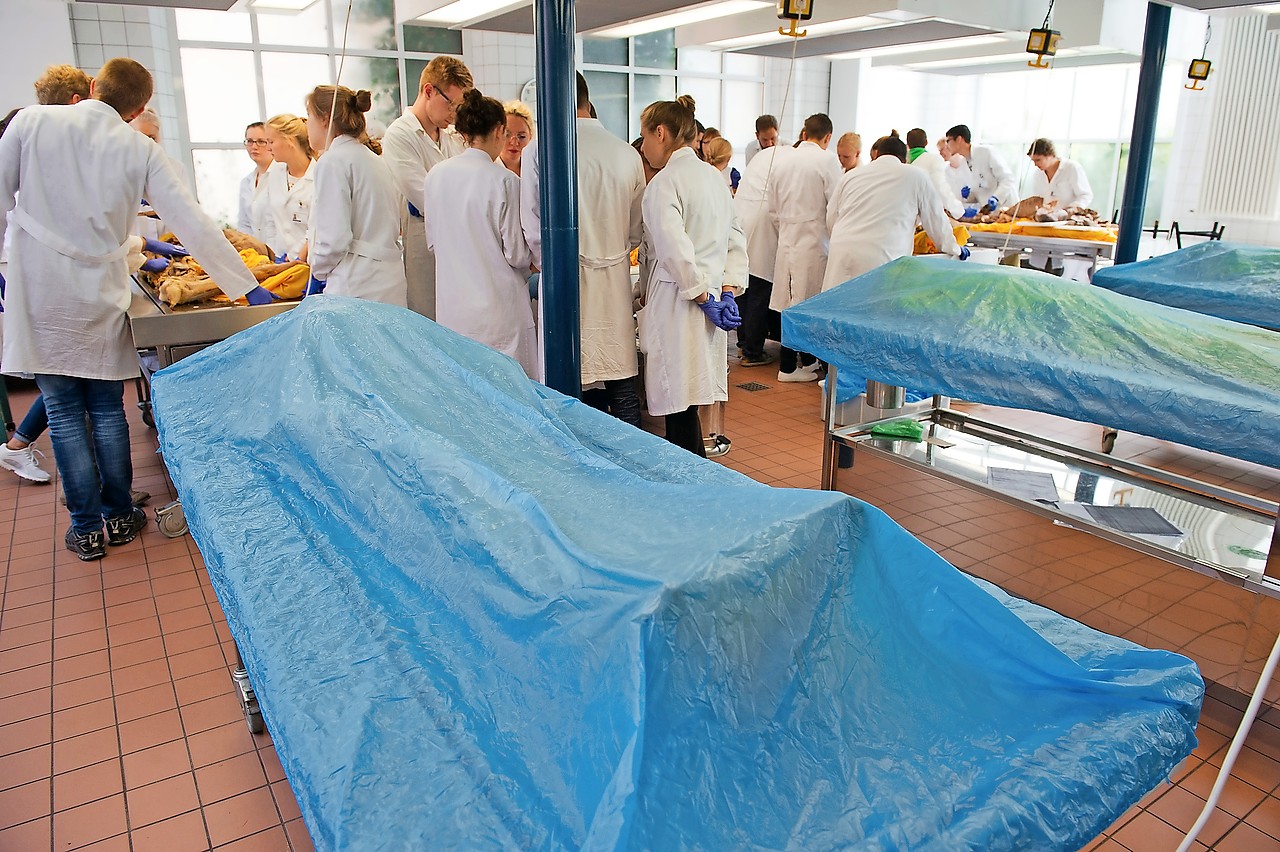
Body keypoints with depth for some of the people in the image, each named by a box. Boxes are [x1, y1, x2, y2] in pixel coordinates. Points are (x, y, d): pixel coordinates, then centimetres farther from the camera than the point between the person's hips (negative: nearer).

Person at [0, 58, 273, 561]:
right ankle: (119, 518, 21)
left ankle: (86, 529, 13)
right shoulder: (142, 152, -3)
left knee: (64, 412, 6)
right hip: (99, 298, 1)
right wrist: (247, 287, -2)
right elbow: (194, 226, -6)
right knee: (107, 409, 12)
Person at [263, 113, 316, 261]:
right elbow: (272, 223, 18)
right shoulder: (273, 175, 13)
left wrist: (299, 259, -13)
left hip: (308, 263, -5)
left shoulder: (319, 178, -9)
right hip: (281, 260, 5)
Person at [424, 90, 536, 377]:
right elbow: (517, 254, -10)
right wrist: (532, 255, 11)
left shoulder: (436, 175, 3)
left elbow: (432, 241, 12)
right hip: (498, 307, -6)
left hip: (451, 307, 6)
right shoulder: (504, 181, -13)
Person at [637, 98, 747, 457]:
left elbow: (674, 249, -21)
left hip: (680, 302, -9)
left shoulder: (664, 183, -11)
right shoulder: (714, 177, 15)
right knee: (685, 407, 15)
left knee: (680, 408, -3)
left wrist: (703, 297, -14)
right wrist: (727, 291, 7)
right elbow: (736, 239, 14)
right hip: (711, 297, 9)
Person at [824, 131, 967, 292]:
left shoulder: (851, 175, 16)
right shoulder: (916, 176, 9)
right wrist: (954, 249, 32)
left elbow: (831, 218, 22)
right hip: (882, 256, -3)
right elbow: (936, 219, 15)